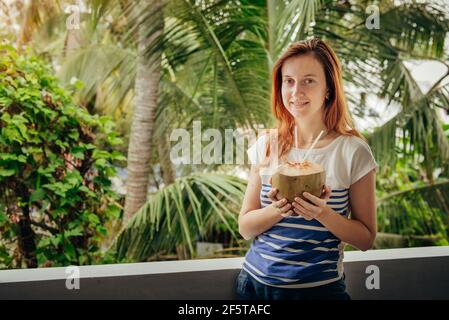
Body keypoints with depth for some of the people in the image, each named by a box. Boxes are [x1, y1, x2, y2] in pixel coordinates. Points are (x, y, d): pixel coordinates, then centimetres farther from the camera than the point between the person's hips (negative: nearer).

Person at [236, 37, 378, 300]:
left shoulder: (352, 152, -10)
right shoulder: (266, 146, -2)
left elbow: (366, 239, -6)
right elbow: (245, 227, 0)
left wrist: (323, 213, -22)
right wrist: (278, 210, -19)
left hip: (319, 288, -2)